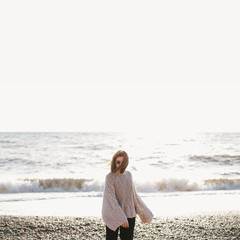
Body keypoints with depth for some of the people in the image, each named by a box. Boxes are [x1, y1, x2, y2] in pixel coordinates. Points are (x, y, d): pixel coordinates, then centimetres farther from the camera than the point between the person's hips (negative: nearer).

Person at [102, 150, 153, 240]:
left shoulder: (128, 175, 5)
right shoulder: (110, 177, -12)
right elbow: (111, 198, -17)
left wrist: (144, 211, 16)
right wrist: (121, 218, -24)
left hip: (129, 215, 4)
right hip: (113, 215, -4)